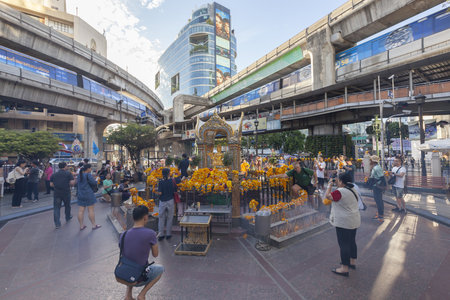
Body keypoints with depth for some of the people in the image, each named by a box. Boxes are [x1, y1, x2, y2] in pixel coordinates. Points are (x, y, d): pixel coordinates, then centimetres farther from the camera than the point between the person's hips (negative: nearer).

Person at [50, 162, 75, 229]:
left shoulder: (53, 175, 5)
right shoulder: (68, 173, -6)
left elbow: (51, 184, 4)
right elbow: (72, 183, -14)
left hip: (57, 193, 2)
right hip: (66, 193, -2)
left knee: (56, 208, 5)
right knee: (67, 206, 19)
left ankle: (57, 224, 2)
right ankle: (68, 218, 37)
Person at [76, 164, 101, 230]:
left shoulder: (79, 175, 10)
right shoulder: (88, 175, -15)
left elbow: (77, 184, 21)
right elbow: (94, 183, -18)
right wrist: (96, 181, 2)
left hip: (80, 194, 7)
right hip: (88, 194, -7)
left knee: (81, 210, 9)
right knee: (91, 210, 1)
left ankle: (81, 225, 17)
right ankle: (94, 225, 9)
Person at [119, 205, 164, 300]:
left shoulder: (123, 235, -5)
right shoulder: (150, 233, -20)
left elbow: (124, 255, 12)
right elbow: (155, 255, -5)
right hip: (139, 279, -5)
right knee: (160, 268, 23)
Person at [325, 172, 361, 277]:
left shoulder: (340, 192, -24)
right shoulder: (352, 189, 6)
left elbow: (327, 196, -18)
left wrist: (330, 184, -7)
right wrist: (335, 184, 12)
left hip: (344, 223, -9)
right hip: (354, 221, 9)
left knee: (344, 244, 0)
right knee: (351, 241, 21)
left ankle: (344, 269, 9)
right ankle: (352, 262, 38)